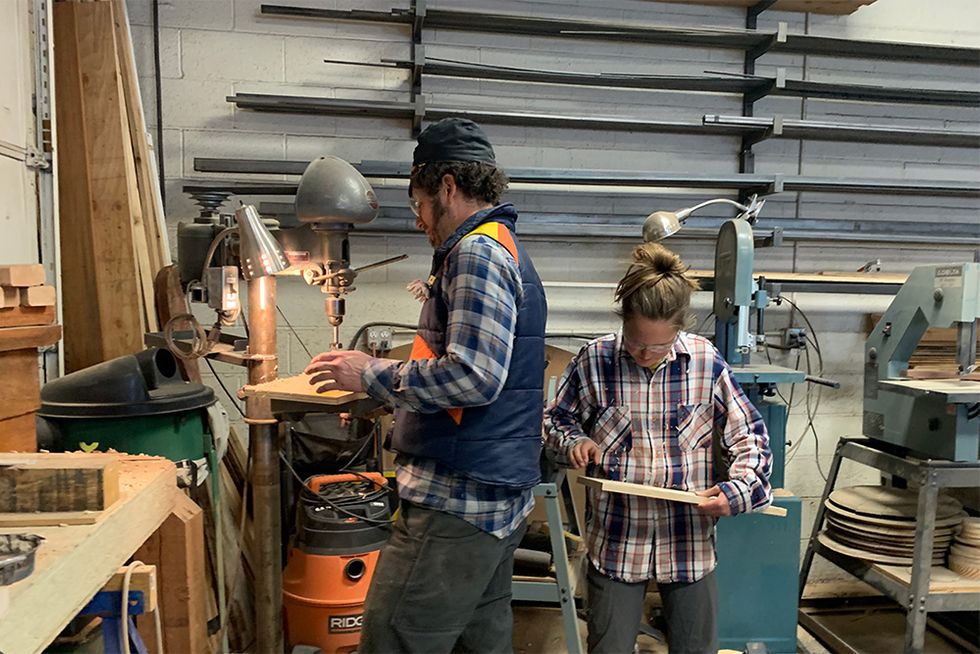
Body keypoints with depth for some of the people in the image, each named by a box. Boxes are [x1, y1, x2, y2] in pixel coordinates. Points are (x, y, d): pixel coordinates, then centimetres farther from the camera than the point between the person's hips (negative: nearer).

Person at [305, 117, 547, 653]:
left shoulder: (477, 251, -13)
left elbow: (472, 376, -24)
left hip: (459, 502, -11)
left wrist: (372, 375, -12)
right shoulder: (505, 248, 19)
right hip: (500, 498, 11)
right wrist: (383, 397, 21)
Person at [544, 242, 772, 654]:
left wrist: (737, 490, -15)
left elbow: (749, 436, 1)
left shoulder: (706, 362, -9)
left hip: (689, 539, 1)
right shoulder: (594, 361, -9)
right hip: (616, 540, 0)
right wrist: (574, 442, -14)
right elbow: (557, 420, 7)